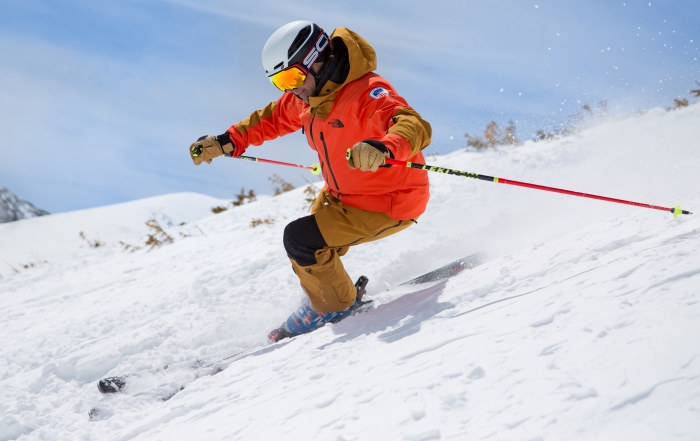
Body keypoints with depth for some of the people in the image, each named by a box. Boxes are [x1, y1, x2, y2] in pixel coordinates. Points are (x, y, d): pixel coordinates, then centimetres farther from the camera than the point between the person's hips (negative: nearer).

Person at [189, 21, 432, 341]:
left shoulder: (367, 93, -29)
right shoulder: (305, 98, -3)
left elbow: (416, 128, -43)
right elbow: (272, 119, 18)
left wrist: (383, 149, -63)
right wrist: (227, 142, 7)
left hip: (390, 205, -9)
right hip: (343, 195, 9)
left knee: (300, 239, -15)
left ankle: (335, 307, 8)